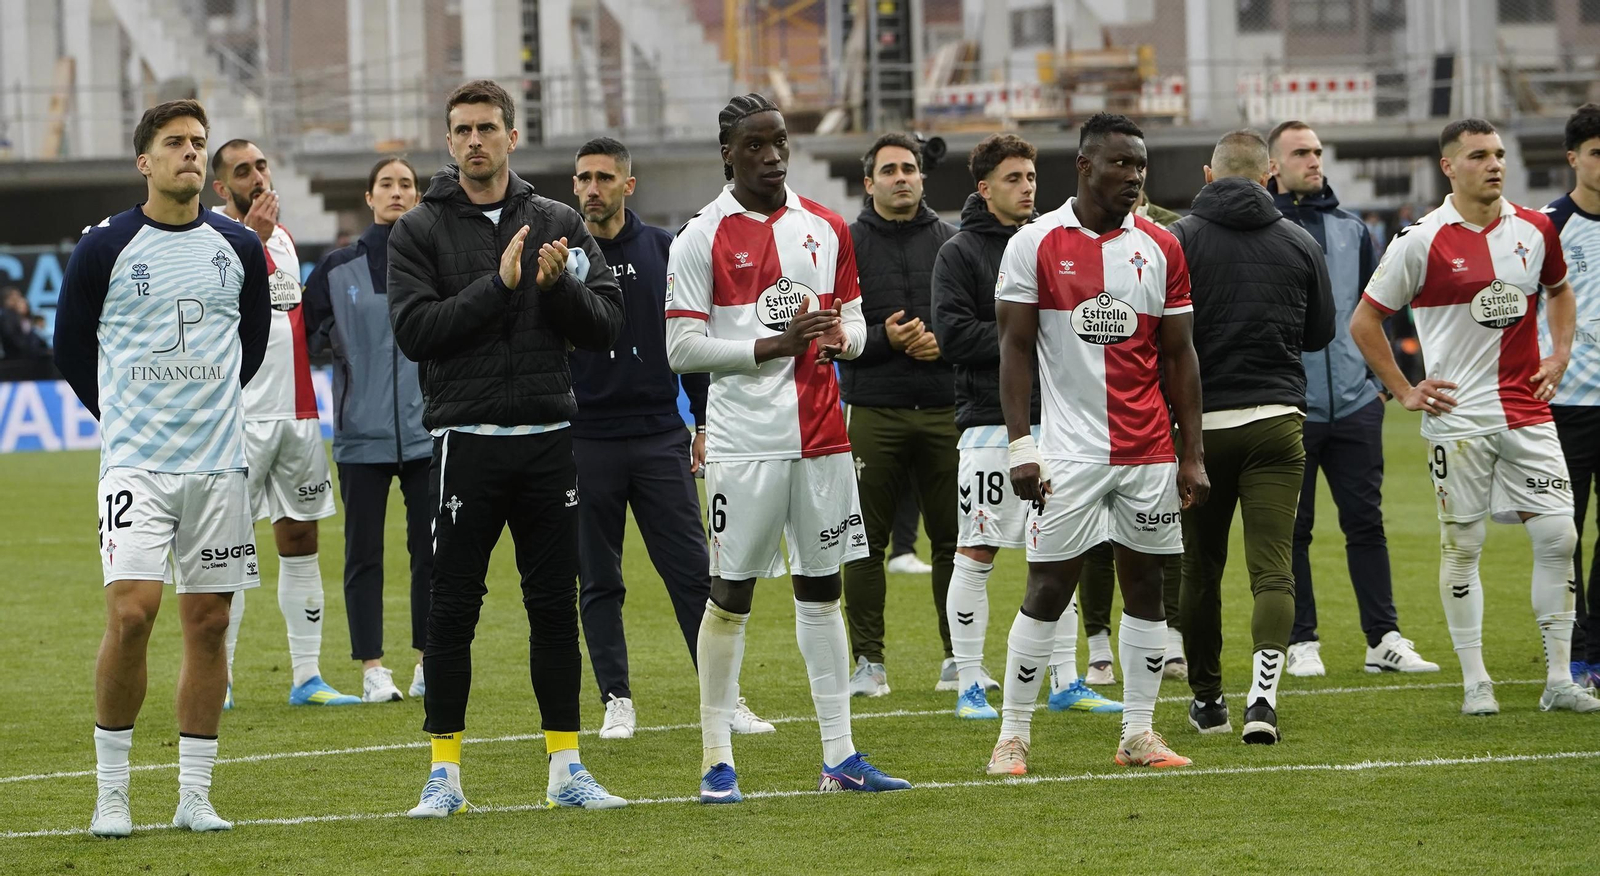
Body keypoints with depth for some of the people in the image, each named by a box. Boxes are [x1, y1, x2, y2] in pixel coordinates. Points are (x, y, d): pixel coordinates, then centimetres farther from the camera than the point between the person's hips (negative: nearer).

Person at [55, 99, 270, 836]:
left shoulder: (239, 249, 7)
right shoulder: (105, 248, -2)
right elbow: (70, 346, 9)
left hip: (219, 462, 3)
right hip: (135, 464, -3)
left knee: (208, 622, 3)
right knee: (130, 612, -15)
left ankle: (194, 795, 9)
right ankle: (111, 790, -4)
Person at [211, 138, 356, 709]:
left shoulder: (282, 237, 17)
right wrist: (252, 237, -27)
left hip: (296, 414, 7)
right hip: (242, 419, -7)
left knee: (300, 541, 7)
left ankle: (307, 677, 10)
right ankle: (216, 679, -1)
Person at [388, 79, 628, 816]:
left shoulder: (558, 224, 9)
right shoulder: (420, 231, 1)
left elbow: (605, 326, 5)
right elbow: (415, 331, -11)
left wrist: (558, 286, -14)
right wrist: (497, 285, -17)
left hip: (548, 442, 3)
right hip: (467, 443, -3)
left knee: (554, 607, 6)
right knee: (452, 611, -1)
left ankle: (566, 767, 12)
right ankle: (444, 773, 6)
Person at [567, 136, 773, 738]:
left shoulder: (663, 251, 6)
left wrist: (704, 423, 8)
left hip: (660, 438, 1)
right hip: (587, 440, -1)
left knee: (693, 574, -1)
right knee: (598, 582, 4)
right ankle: (617, 700, 11)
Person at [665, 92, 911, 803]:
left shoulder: (825, 228, 11)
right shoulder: (703, 238, -4)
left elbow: (854, 320, 18)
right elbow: (683, 349, -8)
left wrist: (840, 338, -6)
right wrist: (773, 345, -18)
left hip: (821, 436, 5)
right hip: (745, 442, -5)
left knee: (821, 589, 9)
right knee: (731, 593, -2)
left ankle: (839, 757, 11)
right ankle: (716, 759, 3)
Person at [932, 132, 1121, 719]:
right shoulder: (960, 253, -2)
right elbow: (952, 333, -13)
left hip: (1054, 422, 6)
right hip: (991, 422, -6)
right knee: (977, 555, -3)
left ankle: (1065, 681, 13)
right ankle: (970, 686, 3)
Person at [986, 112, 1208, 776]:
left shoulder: (1160, 248, 7)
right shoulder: (1037, 244, -3)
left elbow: (1179, 357, 10)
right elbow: (1014, 349, -2)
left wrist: (1193, 454, 6)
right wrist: (1020, 446, -9)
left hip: (1148, 450, 4)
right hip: (1070, 448, -4)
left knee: (1145, 584, 6)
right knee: (1048, 588, -3)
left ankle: (1138, 733, 13)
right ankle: (1013, 737, 4)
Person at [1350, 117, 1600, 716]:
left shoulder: (1535, 229, 6)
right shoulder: (1422, 241, -6)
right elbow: (1364, 320, 1)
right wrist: (1403, 391, -3)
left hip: (1528, 412, 4)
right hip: (1458, 415, -3)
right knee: (1462, 545, 1)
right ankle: (1474, 683, 9)